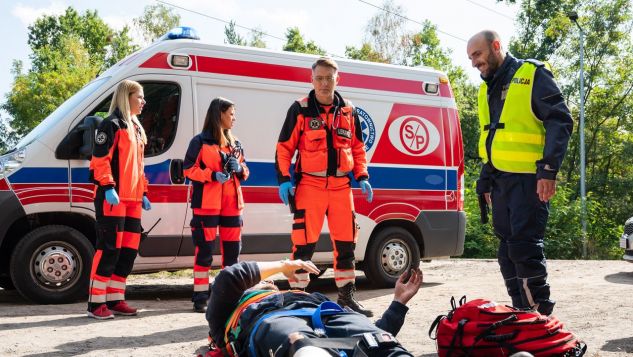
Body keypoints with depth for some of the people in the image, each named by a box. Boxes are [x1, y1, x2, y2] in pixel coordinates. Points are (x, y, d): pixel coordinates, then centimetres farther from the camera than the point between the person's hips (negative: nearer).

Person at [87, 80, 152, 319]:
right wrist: (108, 187, -22)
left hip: (132, 199, 9)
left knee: (129, 249, 8)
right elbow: (99, 159, -14)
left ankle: (115, 299, 16)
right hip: (112, 198, -9)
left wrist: (143, 193, 21)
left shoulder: (136, 128, 22)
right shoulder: (111, 124, -5)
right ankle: (96, 303, -3)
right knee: (109, 248, -9)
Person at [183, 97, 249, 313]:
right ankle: (200, 297, 2)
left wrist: (239, 168, -1)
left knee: (232, 250, 7)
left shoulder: (235, 143, 18)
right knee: (205, 250, -4)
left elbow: (244, 171, 22)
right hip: (207, 204, -6)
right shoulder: (200, 141, 0)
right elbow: (189, 169, -6)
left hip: (232, 204, 6)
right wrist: (212, 175, -19)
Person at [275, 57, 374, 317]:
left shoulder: (348, 112, 11)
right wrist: (284, 180, -9)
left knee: (346, 242, 9)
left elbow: (358, 148, 19)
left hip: (341, 186, 4)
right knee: (304, 244, -6)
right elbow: (284, 147, 0)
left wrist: (362, 178, 8)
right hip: (309, 186, -4)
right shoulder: (300, 109, 0)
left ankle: (346, 295, 21)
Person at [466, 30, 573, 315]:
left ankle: (541, 315, -1)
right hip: (500, 180, 8)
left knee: (525, 247, -12)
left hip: (529, 178, -8)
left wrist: (549, 169, -20)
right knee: (507, 248, 9)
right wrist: (485, 182, 20)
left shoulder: (532, 75, -5)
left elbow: (561, 121, -12)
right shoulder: (487, 90, 19)